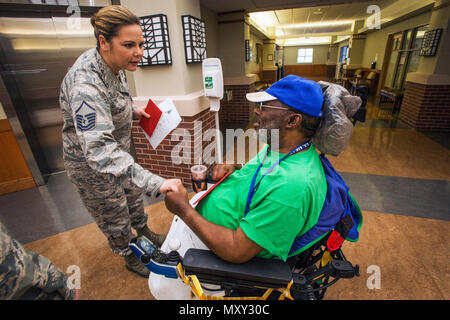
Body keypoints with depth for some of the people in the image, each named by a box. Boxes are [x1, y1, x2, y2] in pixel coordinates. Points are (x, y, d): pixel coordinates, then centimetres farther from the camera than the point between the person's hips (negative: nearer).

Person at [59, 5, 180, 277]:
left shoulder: (113, 65, -8)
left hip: (119, 148, 8)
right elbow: (100, 152, -46)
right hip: (92, 164, -8)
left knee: (133, 194, 26)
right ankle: (129, 257, 42)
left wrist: (131, 109, -4)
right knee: (114, 215, 14)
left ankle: (144, 231, 55)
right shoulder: (86, 85, -36)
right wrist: (156, 183, -54)